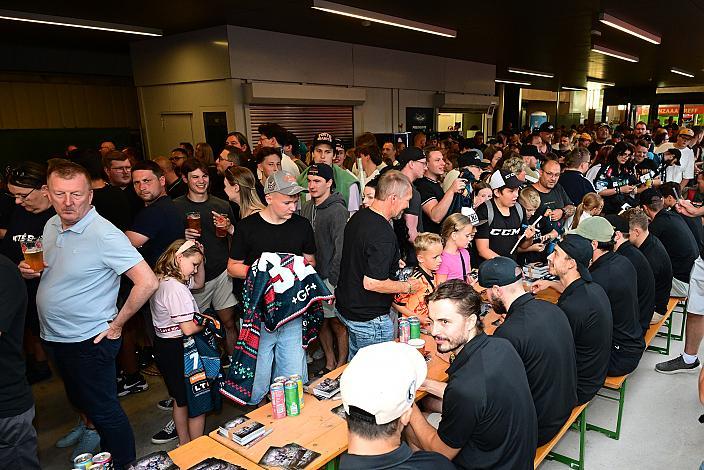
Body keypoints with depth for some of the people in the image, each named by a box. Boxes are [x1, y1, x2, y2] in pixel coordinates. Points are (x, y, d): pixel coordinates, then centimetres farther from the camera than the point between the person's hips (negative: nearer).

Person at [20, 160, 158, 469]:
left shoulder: (104, 234, -24)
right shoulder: (51, 226, 1)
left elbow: (147, 282, -29)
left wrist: (116, 324, -19)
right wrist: (29, 271, -4)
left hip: (88, 340, -8)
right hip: (54, 337, 8)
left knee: (103, 409, 8)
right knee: (80, 400, 25)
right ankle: (96, 437, 48)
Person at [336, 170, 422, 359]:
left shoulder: (357, 217, 2)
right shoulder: (383, 235, -28)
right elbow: (371, 283, -29)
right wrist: (408, 287, -15)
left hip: (345, 308, 9)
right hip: (369, 319, -9)